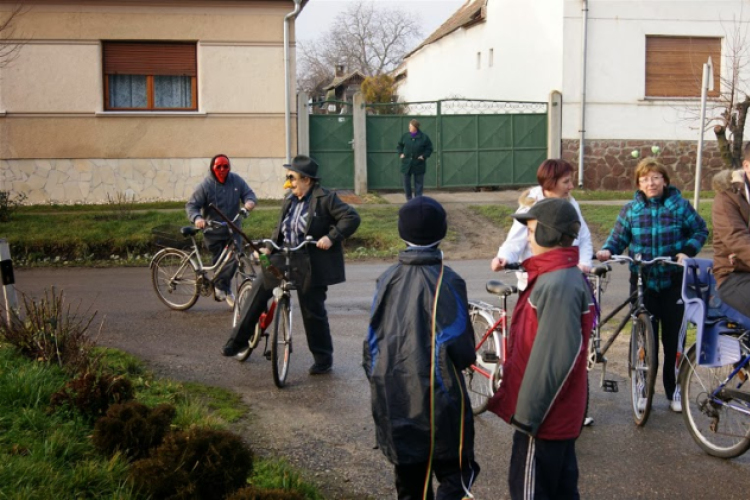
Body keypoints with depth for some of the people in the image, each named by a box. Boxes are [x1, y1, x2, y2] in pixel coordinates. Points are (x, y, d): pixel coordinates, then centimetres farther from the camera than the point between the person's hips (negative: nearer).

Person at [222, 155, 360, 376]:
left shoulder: (325, 198, -11)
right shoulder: (289, 200, 10)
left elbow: (351, 217, -16)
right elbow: (280, 229, 17)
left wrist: (331, 237, -25)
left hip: (313, 264, -6)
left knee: (312, 311, -1)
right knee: (259, 288, -2)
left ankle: (323, 359, 16)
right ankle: (238, 339, 10)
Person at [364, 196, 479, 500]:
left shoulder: (387, 280, 2)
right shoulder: (445, 282, -13)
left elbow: (373, 341, 7)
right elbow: (459, 347, -12)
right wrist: (466, 359, 10)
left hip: (395, 400, 5)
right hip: (438, 398, -5)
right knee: (455, 474, 7)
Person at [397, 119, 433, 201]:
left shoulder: (424, 137, -5)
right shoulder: (405, 136, 3)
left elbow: (429, 148, 2)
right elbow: (400, 145, 18)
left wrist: (424, 156, -9)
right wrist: (401, 153, 4)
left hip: (418, 164, -2)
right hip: (406, 163, 2)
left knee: (419, 182, 4)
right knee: (406, 182, 5)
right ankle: (409, 199, 16)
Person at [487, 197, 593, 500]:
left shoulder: (558, 285, -23)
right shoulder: (561, 277, 9)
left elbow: (553, 359, -26)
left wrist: (526, 412, -21)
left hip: (544, 414, -10)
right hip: (559, 412, 10)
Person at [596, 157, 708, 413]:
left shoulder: (680, 205, -1)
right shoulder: (630, 210, 3)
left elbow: (700, 230, 5)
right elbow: (619, 237, 4)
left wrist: (687, 251, -12)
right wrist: (607, 251, -17)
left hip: (673, 283, -1)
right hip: (642, 283, 1)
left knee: (673, 339, 6)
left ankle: (673, 390, 20)